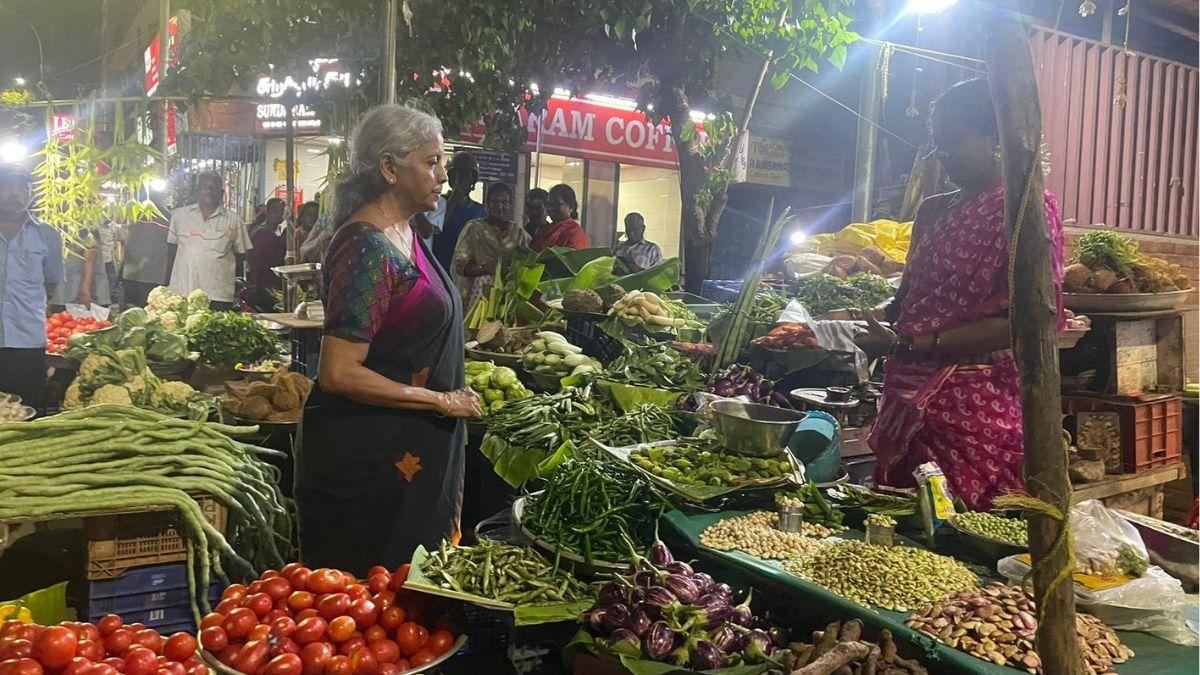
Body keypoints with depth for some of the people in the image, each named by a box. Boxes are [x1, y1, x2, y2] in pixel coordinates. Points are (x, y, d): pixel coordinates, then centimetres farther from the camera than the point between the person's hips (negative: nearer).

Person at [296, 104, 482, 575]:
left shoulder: (402, 234, 9)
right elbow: (339, 373, -24)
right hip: (369, 458, -9)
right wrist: (443, 402, -19)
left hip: (414, 449, 9)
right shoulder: (367, 248, -20)